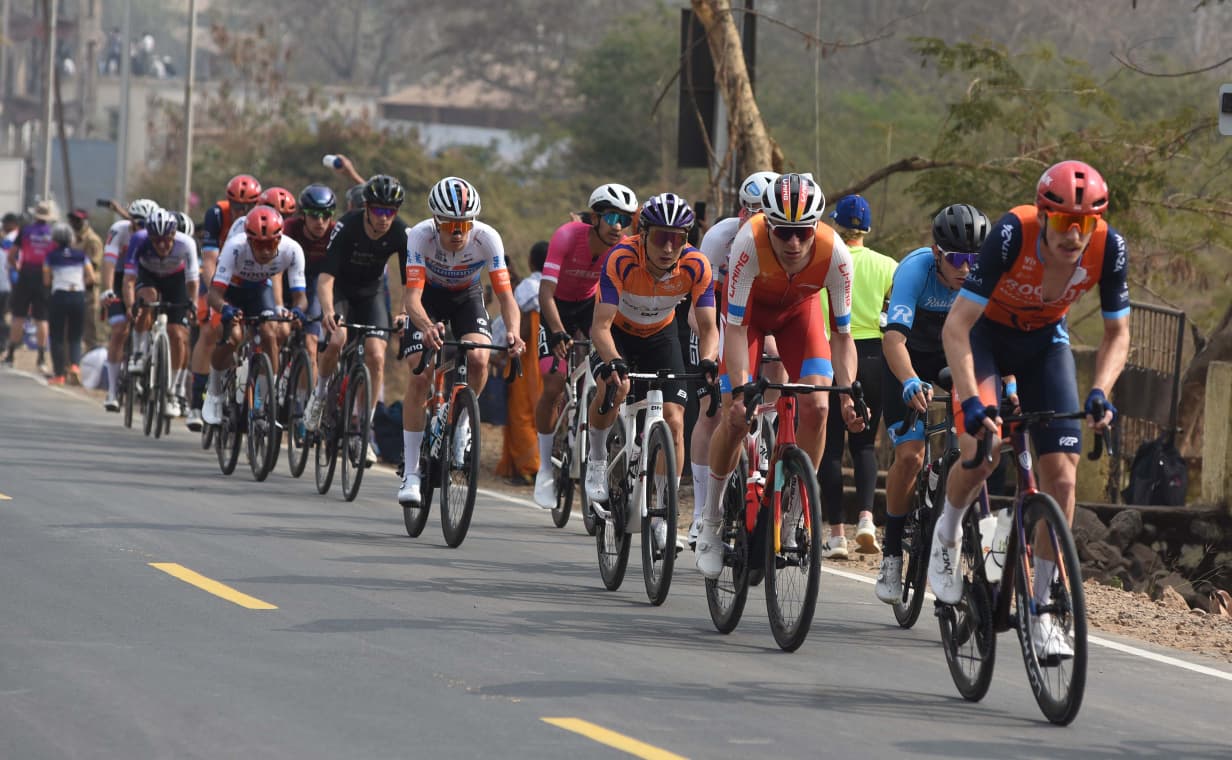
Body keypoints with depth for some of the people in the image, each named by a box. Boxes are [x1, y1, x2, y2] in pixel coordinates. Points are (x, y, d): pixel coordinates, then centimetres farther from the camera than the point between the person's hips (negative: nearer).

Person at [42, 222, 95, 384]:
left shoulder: (51, 256, 2)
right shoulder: (80, 255, 7)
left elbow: (46, 281, 1)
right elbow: (91, 278, 2)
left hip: (59, 296, -2)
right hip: (79, 297, 2)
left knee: (57, 337, 6)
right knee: (75, 337, 11)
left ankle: (59, 375, 4)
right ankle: (75, 365, -14)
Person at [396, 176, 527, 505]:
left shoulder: (487, 238, -29)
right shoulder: (421, 236, -33)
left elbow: (505, 295, -29)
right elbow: (412, 296, -39)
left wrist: (514, 331, -49)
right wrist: (427, 327, -60)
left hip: (466, 296, 1)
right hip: (428, 296, -1)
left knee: (478, 358, -27)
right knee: (420, 375, -17)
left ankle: (462, 423, 4)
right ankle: (410, 472, -9)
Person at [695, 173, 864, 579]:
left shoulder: (834, 255, -33)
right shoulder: (749, 243, -39)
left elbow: (842, 334, -22)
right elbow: (736, 326, -32)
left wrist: (848, 394, -34)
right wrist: (739, 392, -41)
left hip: (799, 310, 2)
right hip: (751, 309, -2)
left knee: (816, 407, -18)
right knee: (736, 418, -12)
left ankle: (791, 515, -2)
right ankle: (711, 521, 9)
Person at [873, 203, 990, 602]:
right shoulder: (915, 270, -33)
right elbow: (893, 337, -44)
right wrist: (911, 384, -61)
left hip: (956, 359, 3)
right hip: (910, 359, -3)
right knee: (910, 454, -16)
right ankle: (892, 555, -2)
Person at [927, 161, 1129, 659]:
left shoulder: (1109, 248, -25)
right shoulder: (1012, 235, -35)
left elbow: (1117, 334, -11)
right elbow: (956, 327, -33)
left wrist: (1099, 393, -27)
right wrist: (971, 402, -42)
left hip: (1044, 341, 3)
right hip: (987, 332, -3)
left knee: (1060, 473, -8)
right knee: (982, 449, -25)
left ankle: (1040, 608, 3)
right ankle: (948, 533, 8)